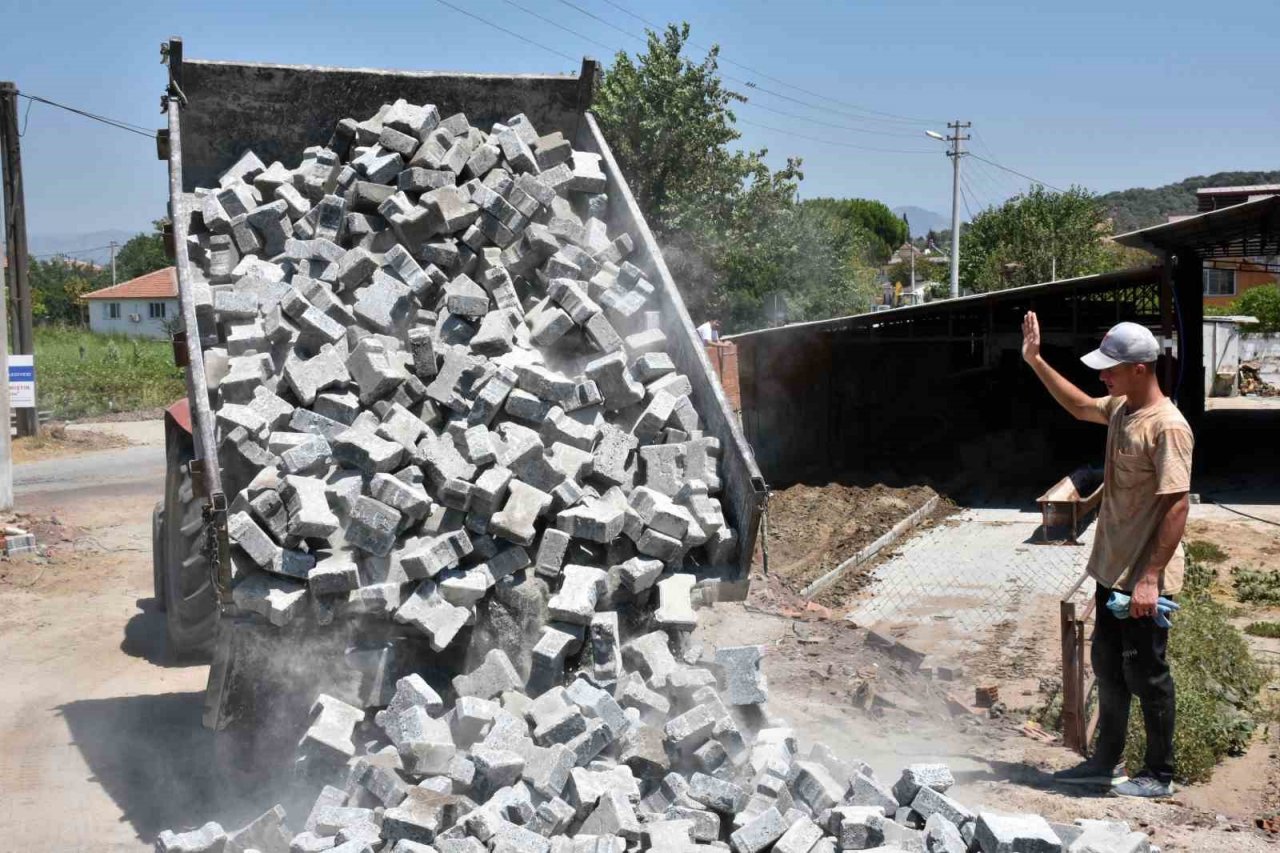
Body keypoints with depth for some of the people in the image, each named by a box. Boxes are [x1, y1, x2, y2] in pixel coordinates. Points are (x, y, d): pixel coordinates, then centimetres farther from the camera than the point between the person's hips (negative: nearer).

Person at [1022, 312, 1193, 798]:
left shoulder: (1167, 426, -21)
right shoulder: (1120, 409, 6)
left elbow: (1177, 506, -24)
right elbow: (1079, 406, 28)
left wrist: (1150, 578, -25)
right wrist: (1035, 361, 22)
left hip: (1145, 578, -9)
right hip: (1112, 569, 9)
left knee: (1146, 674, 2)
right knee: (1107, 666, 17)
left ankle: (1160, 775, 16)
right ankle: (1106, 761, 30)